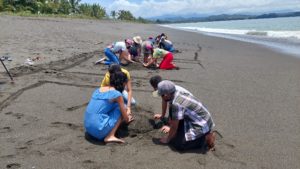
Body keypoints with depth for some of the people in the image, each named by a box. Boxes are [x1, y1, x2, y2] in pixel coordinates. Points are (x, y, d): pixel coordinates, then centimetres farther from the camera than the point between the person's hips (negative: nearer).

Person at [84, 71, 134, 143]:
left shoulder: (98, 89, 15)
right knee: (120, 109, 6)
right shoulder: (117, 94, -7)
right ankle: (110, 136, -3)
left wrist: (125, 115, 42)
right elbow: (125, 117, 2)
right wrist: (127, 119, 28)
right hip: (99, 129, -8)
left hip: (88, 127, 8)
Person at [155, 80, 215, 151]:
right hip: (203, 120, 9)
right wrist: (170, 129, 26)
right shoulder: (179, 94, 1)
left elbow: (174, 127, -16)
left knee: (178, 144, -12)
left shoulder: (176, 104, -26)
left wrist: (167, 139, 0)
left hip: (201, 126, -9)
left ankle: (205, 138, 1)